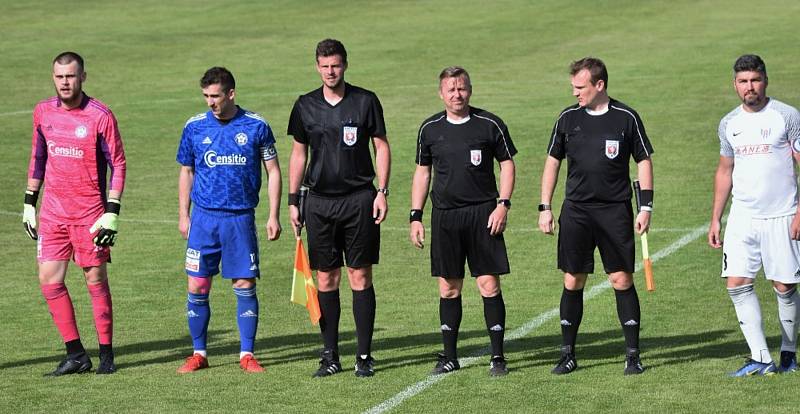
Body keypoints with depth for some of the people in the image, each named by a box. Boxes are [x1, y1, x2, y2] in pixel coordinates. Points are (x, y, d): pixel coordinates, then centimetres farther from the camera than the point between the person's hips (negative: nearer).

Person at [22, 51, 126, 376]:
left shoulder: (100, 116, -9)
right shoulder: (43, 112, 6)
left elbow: (118, 164, -6)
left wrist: (111, 214, -12)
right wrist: (29, 203, 15)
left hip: (90, 211, -5)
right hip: (52, 211, 5)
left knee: (96, 280, 0)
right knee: (49, 279, -1)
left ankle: (106, 354, 10)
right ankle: (76, 355, 7)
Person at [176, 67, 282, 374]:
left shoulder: (256, 126, -1)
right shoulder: (195, 127, 3)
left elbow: (273, 171, 5)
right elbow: (186, 172, 13)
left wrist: (274, 216, 0)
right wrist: (183, 215, 9)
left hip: (241, 218, -1)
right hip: (204, 218, 1)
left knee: (245, 286, 0)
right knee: (197, 287, 0)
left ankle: (247, 354, 10)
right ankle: (199, 353, 12)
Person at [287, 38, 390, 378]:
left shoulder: (365, 101, 0)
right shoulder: (306, 105, 7)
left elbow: (381, 146, 5)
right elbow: (298, 154, 13)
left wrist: (382, 192, -4)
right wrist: (292, 200, 8)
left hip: (359, 199, -2)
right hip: (319, 201, 2)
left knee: (360, 276, -1)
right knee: (325, 279, 3)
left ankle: (364, 355, 4)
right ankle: (330, 355, 9)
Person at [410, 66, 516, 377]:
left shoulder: (489, 125, 0)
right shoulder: (430, 129, 7)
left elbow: (507, 164, 6)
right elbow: (422, 172, 14)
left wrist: (503, 204, -5)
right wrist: (416, 217, 9)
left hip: (483, 214, -2)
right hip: (444, 216, 2)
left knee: (489, 286, -5)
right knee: (448, 289, 6)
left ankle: (497, 356, 2)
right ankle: (449, 357, 14)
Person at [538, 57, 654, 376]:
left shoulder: (626, 118, -1)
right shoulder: (568, 118, 5)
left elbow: (644, 161, 4)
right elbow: (552, 162, 13)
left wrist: (646, 207, -3)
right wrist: (545, 208, 7)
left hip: (615, 210, -2)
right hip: (575, 209, 2)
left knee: (622, 280, -3)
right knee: (572, 282, 2)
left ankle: (633, 354, 4)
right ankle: (568, 354, 10)